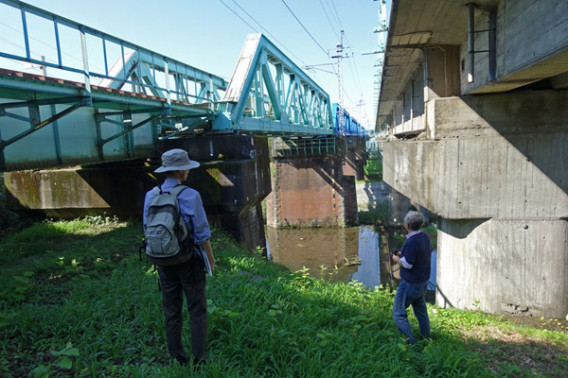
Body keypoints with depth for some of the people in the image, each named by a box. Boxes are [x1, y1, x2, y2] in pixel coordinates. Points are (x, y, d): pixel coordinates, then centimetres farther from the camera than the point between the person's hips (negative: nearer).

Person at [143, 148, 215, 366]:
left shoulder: (151, 196, -4)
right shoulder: (190, 196, -18)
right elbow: (202, 233, -15)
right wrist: (211, 259, -1)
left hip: (164, 262, 5)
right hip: (189, 260, -4)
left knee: (172, 311, 16)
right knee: (197, 311, 9)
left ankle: (177, 358, 27)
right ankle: (200, 359, 15)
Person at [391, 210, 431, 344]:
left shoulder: (412, 242, -26)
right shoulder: (425, 236, 2)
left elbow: (407, 264, -24)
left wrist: (396, 259, -4)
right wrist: (404, 254, 12)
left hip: (410, 284, -9)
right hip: (423, 282, 9)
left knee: (398, 312, 2)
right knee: (421, 312, 22)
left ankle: (410, 342, 1)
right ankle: (427, 340, 33)